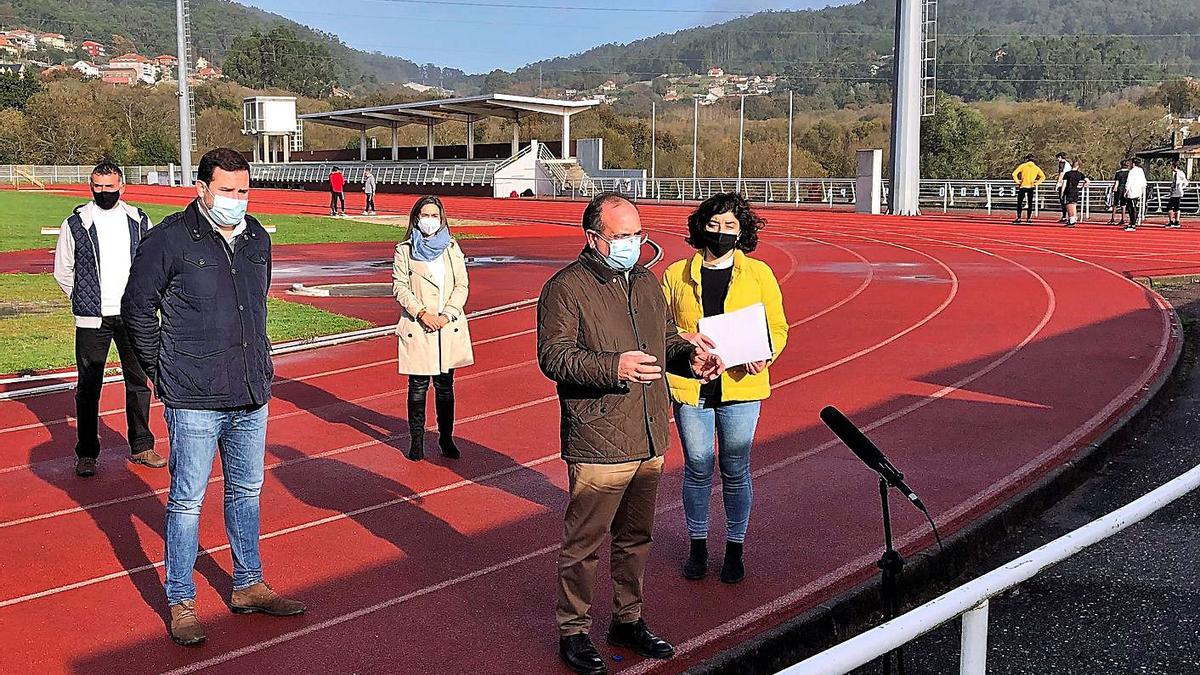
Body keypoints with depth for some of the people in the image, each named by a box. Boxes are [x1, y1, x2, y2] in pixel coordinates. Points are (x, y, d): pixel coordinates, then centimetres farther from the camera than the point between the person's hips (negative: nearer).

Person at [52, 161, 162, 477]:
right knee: (88, 387, 3)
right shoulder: (75, 224, -1)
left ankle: (141, 447, 20)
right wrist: (86, 301, 6)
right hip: (92, 320, -2)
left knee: (138, 382, 8)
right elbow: (62, 271, 6)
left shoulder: (139, 221, 5)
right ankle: (86, 454, 14)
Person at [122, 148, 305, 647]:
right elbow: (137, 307, -2)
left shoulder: (257, 238, 8)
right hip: (194, 400, -6)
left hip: (252, 397, 6)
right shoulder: (169, 239, -10)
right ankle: (180, 602, 15)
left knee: (246, 491, 16)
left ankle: (248, 586, 30)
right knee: (187, 500, 2)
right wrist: (161, 369, 1)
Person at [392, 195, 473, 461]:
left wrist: (447, 314, -8)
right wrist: (422, 313, -14)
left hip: (449, 327, 2)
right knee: (418, 386, 2)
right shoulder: (405, 250, 2)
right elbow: (399, 287, -3)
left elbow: (462, 285, 5)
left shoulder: (452, 248, 8)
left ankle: (446, 438, 18)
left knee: (445, 385, 8)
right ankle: (416, 439, 13)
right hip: (417, 328, -2)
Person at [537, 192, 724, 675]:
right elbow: (553, 355, -16)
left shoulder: (647, 283, 14)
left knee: (635, 537, 19)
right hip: (597, 444, -7)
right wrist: (613, 367, -29)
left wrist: (689, 357, 1)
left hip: (649, 439, 7)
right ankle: (573, 631, 18)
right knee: (583, 542, 2)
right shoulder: (566, 288, -10)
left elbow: (667, 338, 23)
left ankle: (628, 620, 34)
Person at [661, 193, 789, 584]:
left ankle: (734, 549, 24)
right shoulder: (676, 275, 4)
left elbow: (778, 328, 5)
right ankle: (698, 546, 26)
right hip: (689, 387, 1)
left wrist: (763, 356, -14)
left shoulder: (759, 274, 2)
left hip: (740, 387, -1)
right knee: (697, 468, 8)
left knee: (735, 471, 8)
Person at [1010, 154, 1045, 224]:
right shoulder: (1036, 168, 5)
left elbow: (1014, 174, -12)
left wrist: (1017, 181, -3)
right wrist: (1037, 183, 5)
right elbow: (1043, 177, 4)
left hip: (1023, 187, -2)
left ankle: (1018, 218, 1)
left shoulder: (1023, 166, -3)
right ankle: (1028, 219, 7)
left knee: (1019, 203, 6)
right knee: (1030, 204, 9)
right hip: (1031, 187, 2)